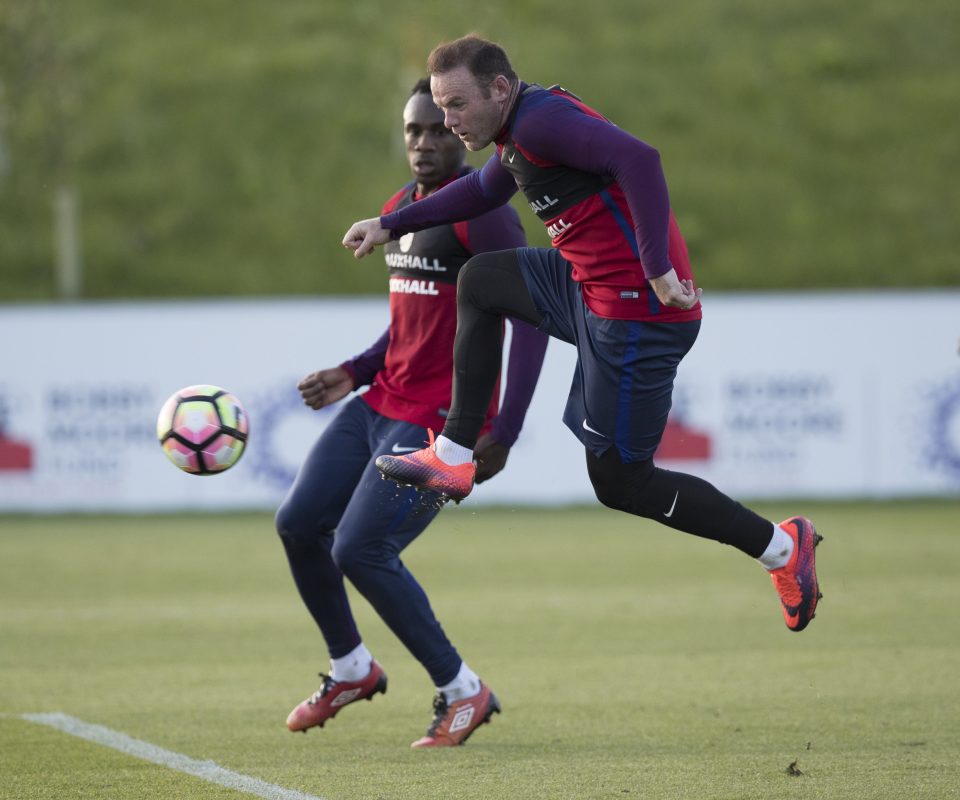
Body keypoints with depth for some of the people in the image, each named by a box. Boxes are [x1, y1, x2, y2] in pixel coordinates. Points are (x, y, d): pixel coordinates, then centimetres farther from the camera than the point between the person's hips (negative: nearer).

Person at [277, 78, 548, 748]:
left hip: (441, 422, -9)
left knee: (359, 551, -16)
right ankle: (352, 668, 25)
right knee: (298, 524, 4)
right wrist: (353, 374, 10)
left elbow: (532, 316, -19)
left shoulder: (479, 210, -14)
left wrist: (505, 433, -24)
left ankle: (461, 690, -1)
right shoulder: (400, 208, 14)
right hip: (380, 404, 9)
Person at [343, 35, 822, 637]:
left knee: (621, 482, -1)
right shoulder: (521, 131, 15)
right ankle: (454, 457, 18)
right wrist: (392, 224, 34)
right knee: (481, 281, 18)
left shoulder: (541, 121, -17)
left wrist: (658, 269, -32)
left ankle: (781, 547, 9)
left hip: (639, 312, -10)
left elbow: (638, 159, -31)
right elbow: (484, 191, 37)